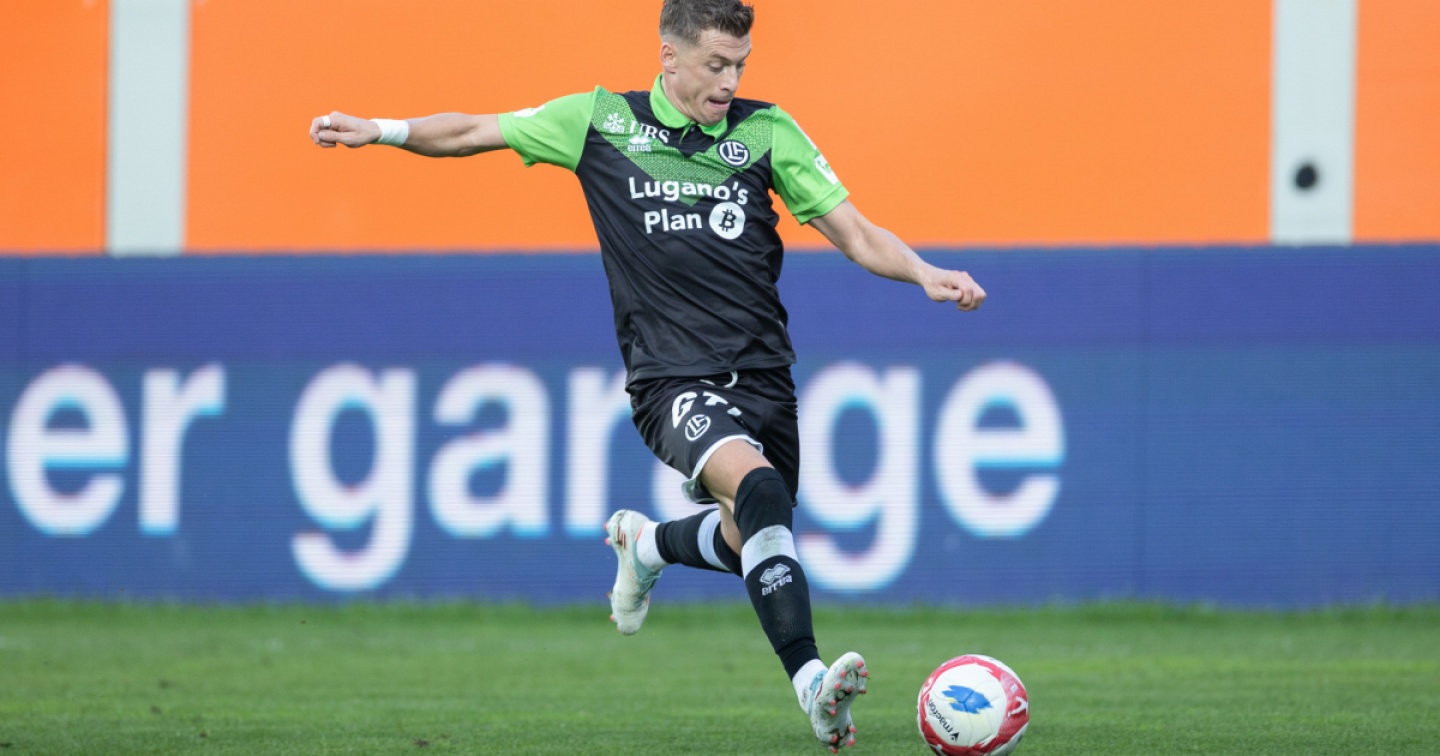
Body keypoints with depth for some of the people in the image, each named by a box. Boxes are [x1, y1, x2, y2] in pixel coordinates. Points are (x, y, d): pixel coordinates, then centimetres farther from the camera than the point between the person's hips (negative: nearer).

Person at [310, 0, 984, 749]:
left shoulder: (766, 131, 7)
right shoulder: (603, 121, 3)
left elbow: (856, 235, 6)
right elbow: (474, 132, 12)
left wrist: (925, 274, -11)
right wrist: (380, 130, -1)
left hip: (761, 371, 4)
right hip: (672, 377, -4)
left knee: (750, 540, 9)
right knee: (757, 485, -30)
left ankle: (645, 543, 45)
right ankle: (811, 683, -36)